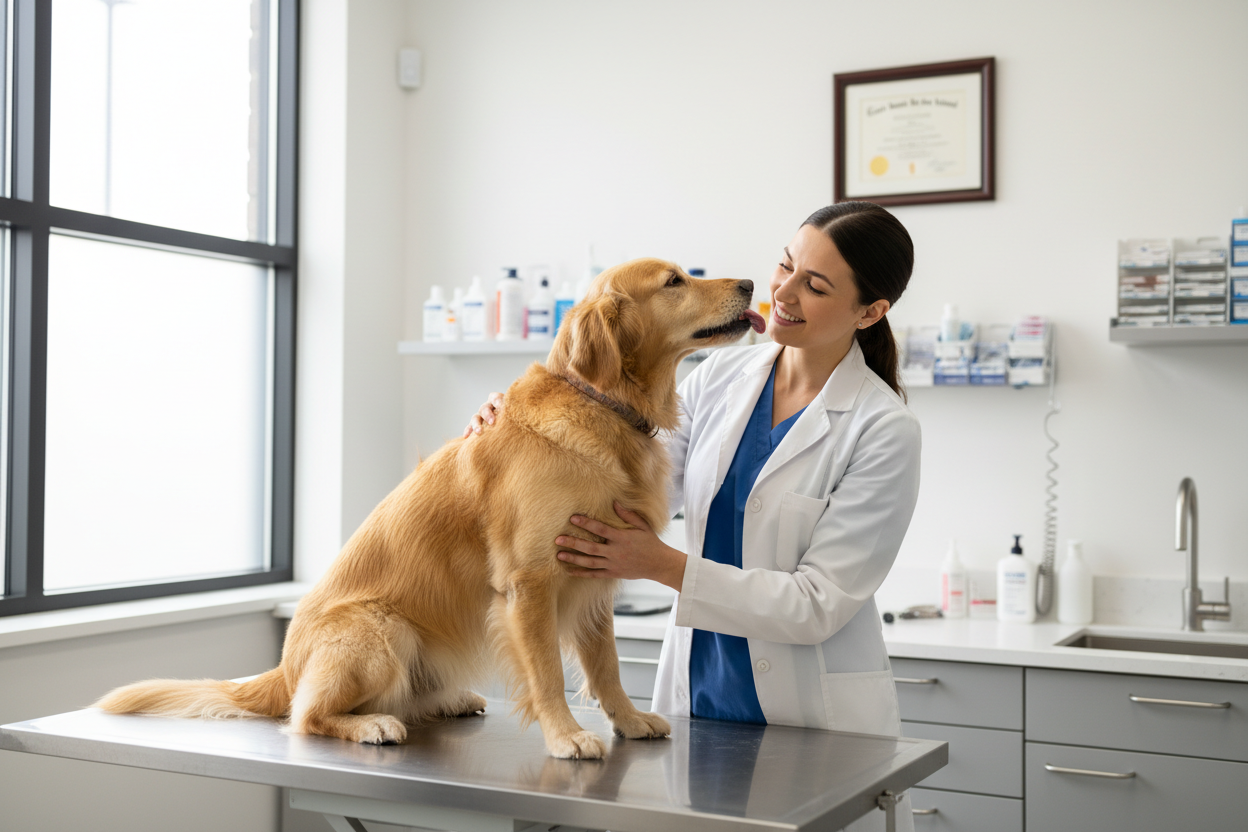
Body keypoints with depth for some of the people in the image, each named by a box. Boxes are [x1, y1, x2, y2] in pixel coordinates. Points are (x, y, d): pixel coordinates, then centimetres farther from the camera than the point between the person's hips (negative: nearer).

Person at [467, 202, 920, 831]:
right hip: (697, 696, 5)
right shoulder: (721, 376, 1)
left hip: (814, 719, -4)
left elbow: (819, 604, -17)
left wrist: (666, 566, -22)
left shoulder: (883, 429, -15)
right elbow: (636, 490, 6)